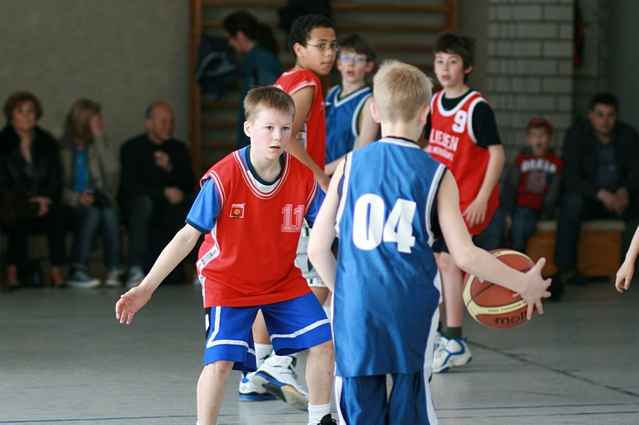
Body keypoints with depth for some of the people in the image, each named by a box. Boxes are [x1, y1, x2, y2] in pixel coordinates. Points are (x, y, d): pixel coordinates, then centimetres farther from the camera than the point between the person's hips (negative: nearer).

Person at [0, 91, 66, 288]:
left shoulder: (47, 143, 13)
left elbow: (56, 178, 9)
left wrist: (46, 199, -11)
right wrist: (27, 200, -15)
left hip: (44, 203, 2)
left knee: (56, 213, -30)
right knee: (19, 215, -35)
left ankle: (56, 270, -30)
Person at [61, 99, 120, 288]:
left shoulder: (100, 144, 13)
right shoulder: (63, 147, 0)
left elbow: (111, 169, -5)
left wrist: (99, 137, -7)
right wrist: (77, 198, -18)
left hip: (97, 200, 3)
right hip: (71, 202, -3)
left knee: (109, 210, -30)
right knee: (93, 211, -34)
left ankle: (113, 271, -34)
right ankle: (77, 271, -37)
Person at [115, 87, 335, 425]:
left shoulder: (303, 177, -14)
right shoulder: (223, 178, -24)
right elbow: (188, 236, -21)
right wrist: (146, 287, -24)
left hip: (283, 280, 4)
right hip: (228, 282, -4)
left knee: (323, 343, 0)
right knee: (220, 360, -18)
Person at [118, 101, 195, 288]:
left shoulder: (178, 149, 12)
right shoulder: (132, 148, 0)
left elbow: (189, 185, 3)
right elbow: (130, 185, -12)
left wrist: (170, 168, -14)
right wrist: (164, 192, -21)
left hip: (169, 209, 3)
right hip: (137, 207, -3)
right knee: (143, 202, -37)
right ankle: (136, 270, -44)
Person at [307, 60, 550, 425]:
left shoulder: (350, 166, 4)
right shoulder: (437, 175, 0)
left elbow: (318, 248, 3)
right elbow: (464, 255, -5)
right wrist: (523, 284, 6)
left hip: (356, 309, 1)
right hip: (411, 309, -1)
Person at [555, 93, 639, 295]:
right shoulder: (576, 134, -9)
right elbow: (570, 178, -18)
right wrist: (601, 194, -34)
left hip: (620, 197, 3)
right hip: (586, 196, -3)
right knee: (572, 202, -35)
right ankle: (565, 270, -40)